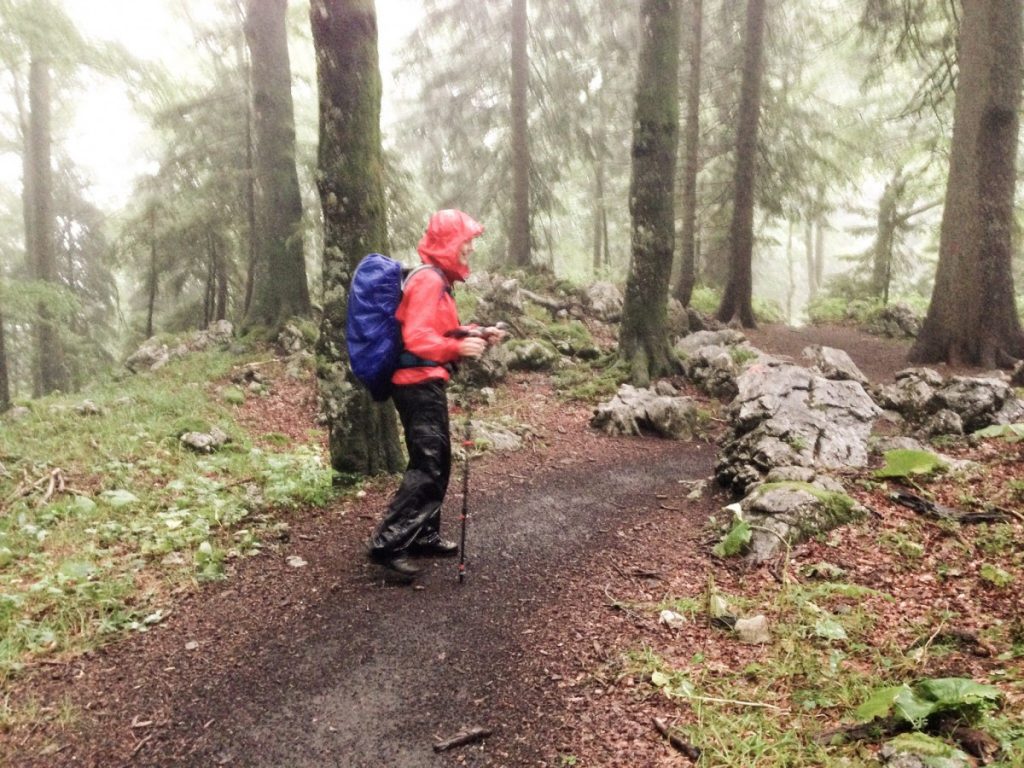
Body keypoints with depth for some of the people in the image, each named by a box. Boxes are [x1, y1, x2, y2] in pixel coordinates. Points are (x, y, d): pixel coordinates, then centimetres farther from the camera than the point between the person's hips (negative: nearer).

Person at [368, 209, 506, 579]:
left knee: (437, 462, 15)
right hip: (419, 384, -11)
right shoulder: (428, 280, -15)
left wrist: (476, 335, 10)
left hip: (426, 384, 11)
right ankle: (387, 544, -8)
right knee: (427, 467, -12)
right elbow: (417, 337, -27)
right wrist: (457, 347, -41)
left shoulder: (437, 280, 19)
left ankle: (424, 536, 25)